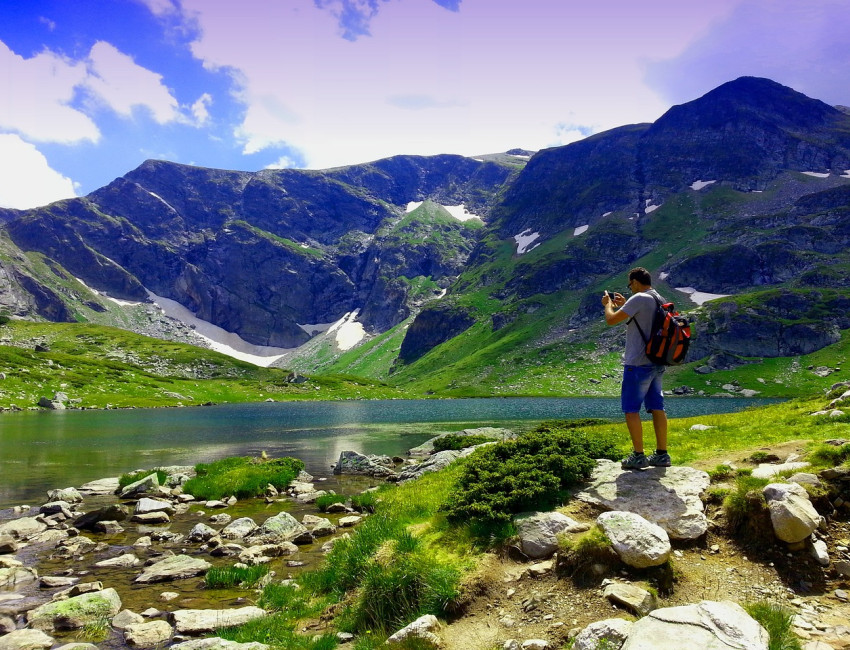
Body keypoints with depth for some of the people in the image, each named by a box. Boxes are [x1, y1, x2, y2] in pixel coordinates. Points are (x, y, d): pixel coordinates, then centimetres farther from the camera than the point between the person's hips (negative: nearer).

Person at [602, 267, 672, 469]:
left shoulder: (639, 299, -15)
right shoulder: (660, 300, 13)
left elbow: (611, 319, -16)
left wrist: (608, 304, 4)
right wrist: (624, 305, 26)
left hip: (638, 364, -9)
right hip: (657, 363, 9)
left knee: (631, 409, -1)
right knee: (657, 407, 11)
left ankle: (638, 456, 1)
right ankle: (662, 454, 16)